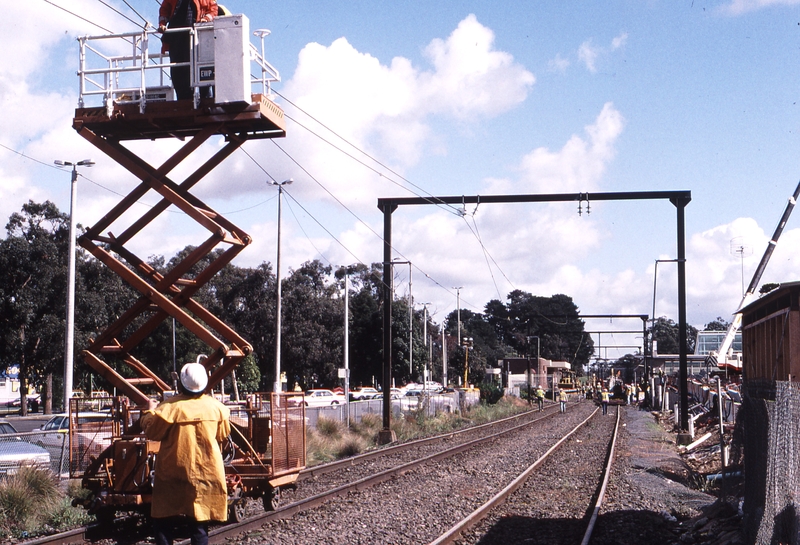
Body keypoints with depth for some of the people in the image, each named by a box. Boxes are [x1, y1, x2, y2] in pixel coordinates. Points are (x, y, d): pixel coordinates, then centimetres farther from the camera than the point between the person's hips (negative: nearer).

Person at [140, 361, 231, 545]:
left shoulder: (169, 407, -16)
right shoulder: (216, 407, -5)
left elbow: (151, 432, -4)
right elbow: (222, 434, 8)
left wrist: (150, 412, 13)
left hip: (174, 475, -3)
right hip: (205, 475, 3)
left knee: (164, 523, 10)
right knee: (199, 524, 10)